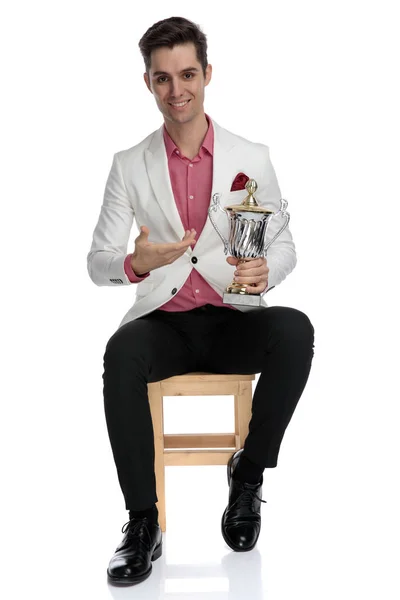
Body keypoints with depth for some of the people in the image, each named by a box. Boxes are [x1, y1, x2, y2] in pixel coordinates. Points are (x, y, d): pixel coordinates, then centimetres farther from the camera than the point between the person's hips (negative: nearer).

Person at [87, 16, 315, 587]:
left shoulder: (252, 158, 5)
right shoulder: (129, 165, 4)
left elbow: (284, 245, 9)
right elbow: (97, 262, 2)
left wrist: (265, 272, -17)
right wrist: (135, 263, -23)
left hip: (232, 320, 1)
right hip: (163, 322, 0)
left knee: (294, 331, -31)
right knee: (122, 352, -34)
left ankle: (248, 475, -11)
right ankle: (143, 521, -22)